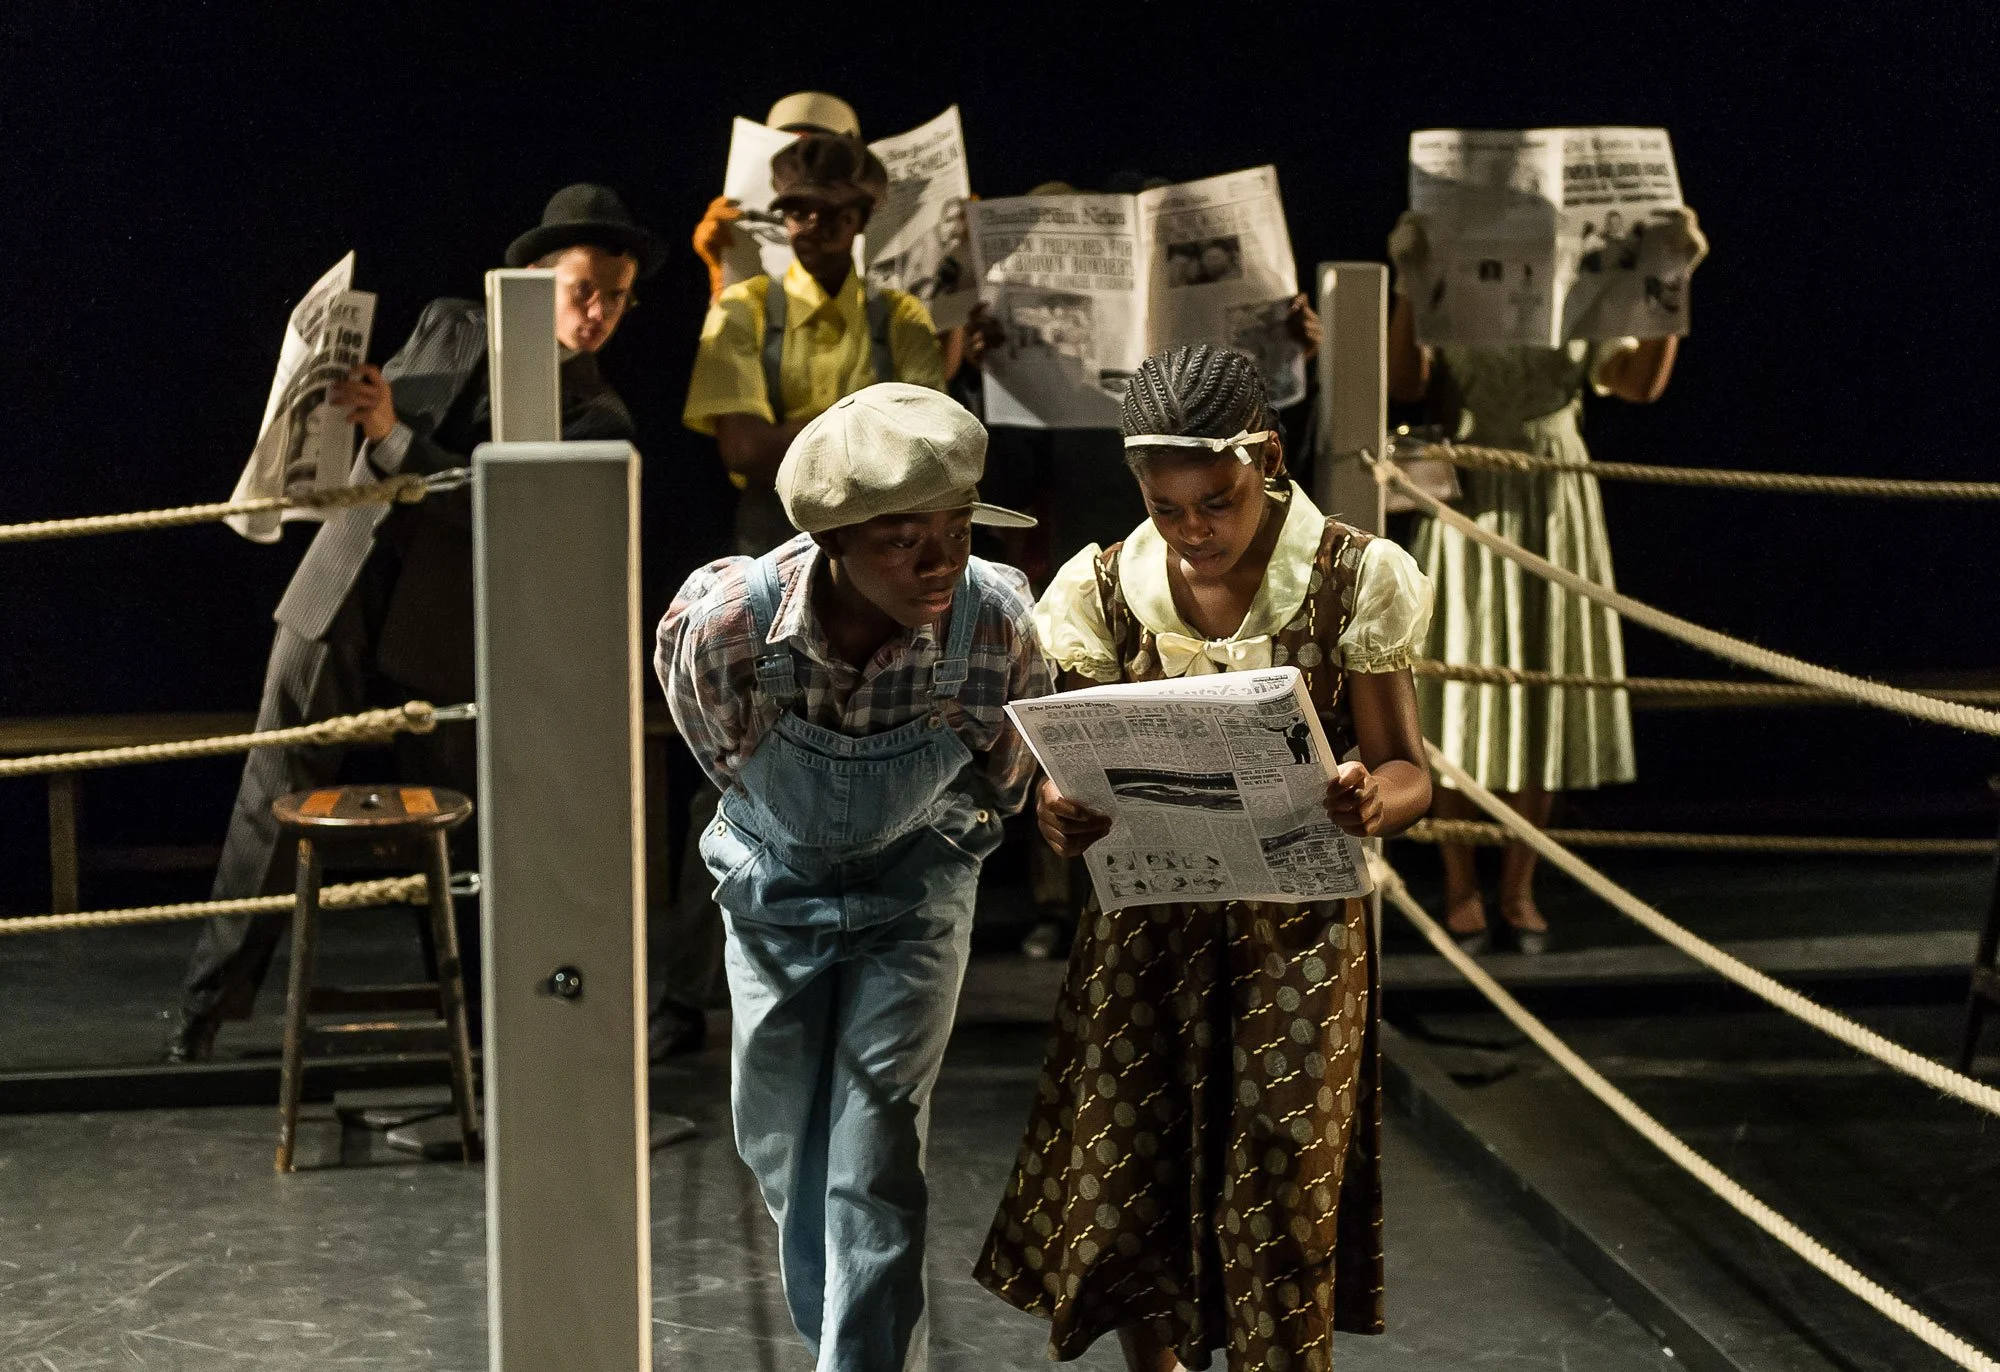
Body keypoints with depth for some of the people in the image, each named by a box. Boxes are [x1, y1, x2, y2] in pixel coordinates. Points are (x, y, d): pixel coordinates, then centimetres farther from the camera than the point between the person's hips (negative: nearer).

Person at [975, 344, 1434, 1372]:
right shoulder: (1107, 589, -1)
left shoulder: (1352, 580, -7)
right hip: (1145, 929, 2)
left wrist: (1373, 800, -29)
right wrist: (1060, 814, -23)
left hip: (1297, 931, -2)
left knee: (1283, 1204, -1)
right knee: (1125, 1194, 4)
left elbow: (1407, 771, -6)